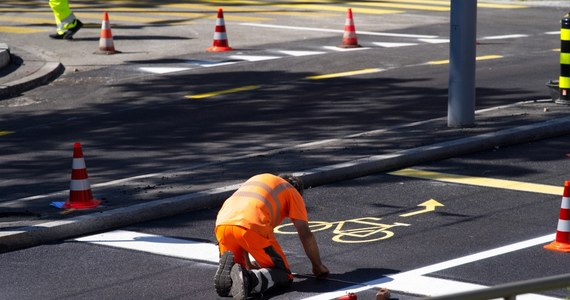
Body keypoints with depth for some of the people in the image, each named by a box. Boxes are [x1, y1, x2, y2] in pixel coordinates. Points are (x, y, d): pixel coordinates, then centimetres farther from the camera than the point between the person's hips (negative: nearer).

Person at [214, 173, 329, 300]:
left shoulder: (255, 181, 40)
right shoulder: (293, 193, 24)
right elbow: (305, 234, 15)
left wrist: (248, 264, 48)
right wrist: (318, 267, 28)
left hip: (222, 224, 5)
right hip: (254, 227, -5)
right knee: (284, 275, 11)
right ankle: (248, 279, -19)